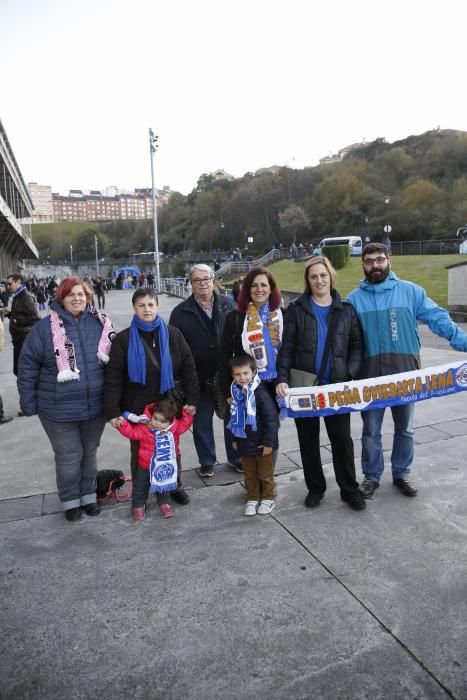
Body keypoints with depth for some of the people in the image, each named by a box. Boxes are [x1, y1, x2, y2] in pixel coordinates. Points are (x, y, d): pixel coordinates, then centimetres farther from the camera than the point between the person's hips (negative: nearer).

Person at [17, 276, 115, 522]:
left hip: (95, 406, 3)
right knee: (69, 457, 10)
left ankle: (88, 495, 39)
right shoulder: (44, 328, -10)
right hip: (59, 409, -2)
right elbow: (28, 367, -5)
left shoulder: (101, 324, -3)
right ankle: (70, 500, 33)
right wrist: (29, 403, -4)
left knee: (89, 453, 19)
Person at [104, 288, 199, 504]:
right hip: (138, 408, -1)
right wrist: (112, 411, -14)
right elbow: (113, 377, -8)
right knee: (140, 451, 13)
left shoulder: (173, 335, -2)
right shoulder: (124, 339, -6)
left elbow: (188, 368, -1)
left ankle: (175, 486, 38)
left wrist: (192, 400, -7)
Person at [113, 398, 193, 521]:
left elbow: (185, 423, -2)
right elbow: (131, 431, -12)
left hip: (165, 466, 2)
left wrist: (187, 413, -16)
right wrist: (122, 423, -25)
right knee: (140, 487, 15)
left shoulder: (175, 426, -15)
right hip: (145, 466, -1)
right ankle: (138, 505, 36)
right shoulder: (144, 427, -21)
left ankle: (164, 503, 45)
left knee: (164, 485, 23)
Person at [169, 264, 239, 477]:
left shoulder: (227, 305, 2)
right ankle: (207, 462, 31)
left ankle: (235, 457, 34)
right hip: (200, 379, -1)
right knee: (202, 423, 12)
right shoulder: (181, 313, -4)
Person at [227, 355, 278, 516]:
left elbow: (271, 419, -19)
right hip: (244, 442, 5)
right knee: (249, 473, 18)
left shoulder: (260, 393, -22)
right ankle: (252, 498, 33)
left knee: (265, 473, 13)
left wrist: (268, 442, -16)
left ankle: (268, 498, 31)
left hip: (261, 442, -5)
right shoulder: (236, 393, -2)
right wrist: (235, 439, 14)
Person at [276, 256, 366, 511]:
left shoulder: (346, 310, 5)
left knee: (342, 439, 6)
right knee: (308, 439, 11)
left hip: (336, 386, 0)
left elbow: (357, 345, 5)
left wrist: (350, 374, -9)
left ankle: (350, 489, 23)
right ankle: (315, 488, 27)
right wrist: (282, 379, -13)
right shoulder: (297, 309, 0)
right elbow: (286, 347, -3)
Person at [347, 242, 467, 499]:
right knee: (371, 431, 10)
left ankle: (401, 474, 33)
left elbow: (438, 319, -1)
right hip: (370, 375, 0)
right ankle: (371, 476, 27)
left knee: (405, 429, 15)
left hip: (404, 372, 0)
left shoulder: (410, 291, 0)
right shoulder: (355, 299, 3)